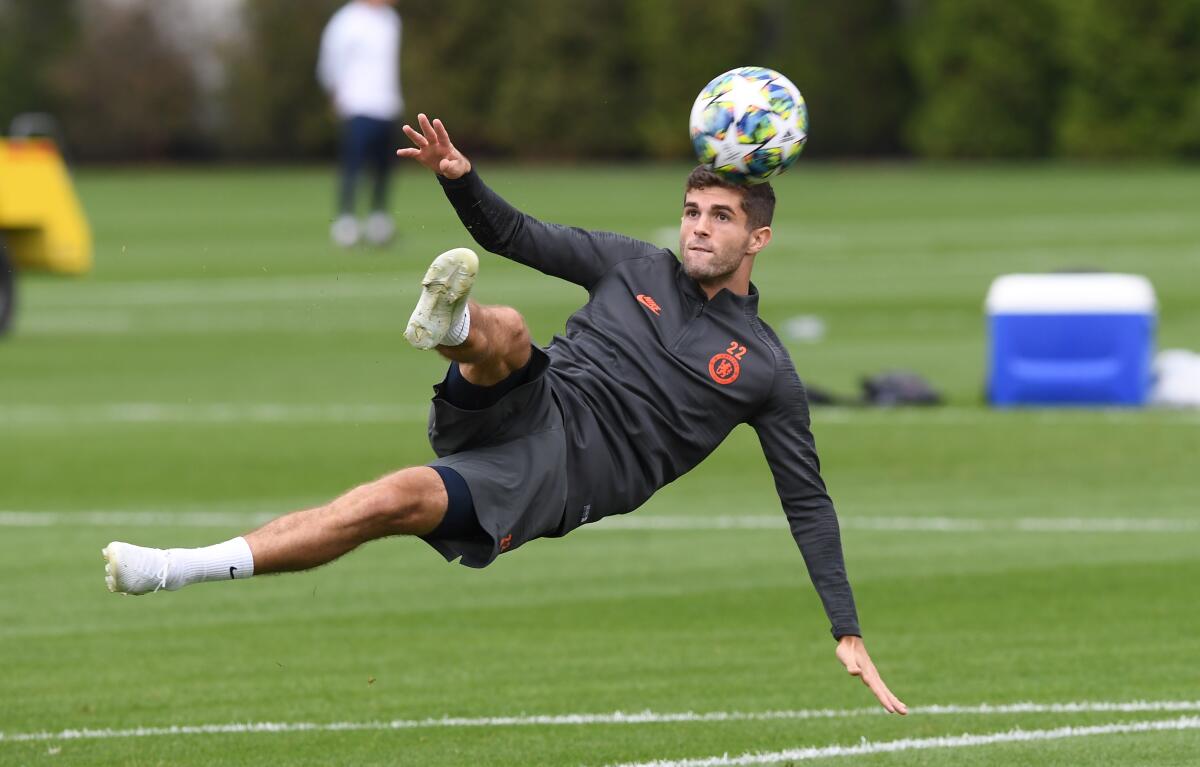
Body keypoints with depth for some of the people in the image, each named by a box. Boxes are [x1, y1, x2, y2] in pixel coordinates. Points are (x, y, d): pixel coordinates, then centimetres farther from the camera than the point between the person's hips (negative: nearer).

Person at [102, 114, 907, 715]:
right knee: (507, 330, -30)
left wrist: (849, 636, 5)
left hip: (562, 473, -4)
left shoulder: (765, 369, 8)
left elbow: (808, 502, 10)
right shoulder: (637, 267, 17)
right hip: (528, 409, 4)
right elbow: (516, 235, 22)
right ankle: (449, 324, -69)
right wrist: (461, 178, -1)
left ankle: (180, 571, -36)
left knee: (395, 501, -27)